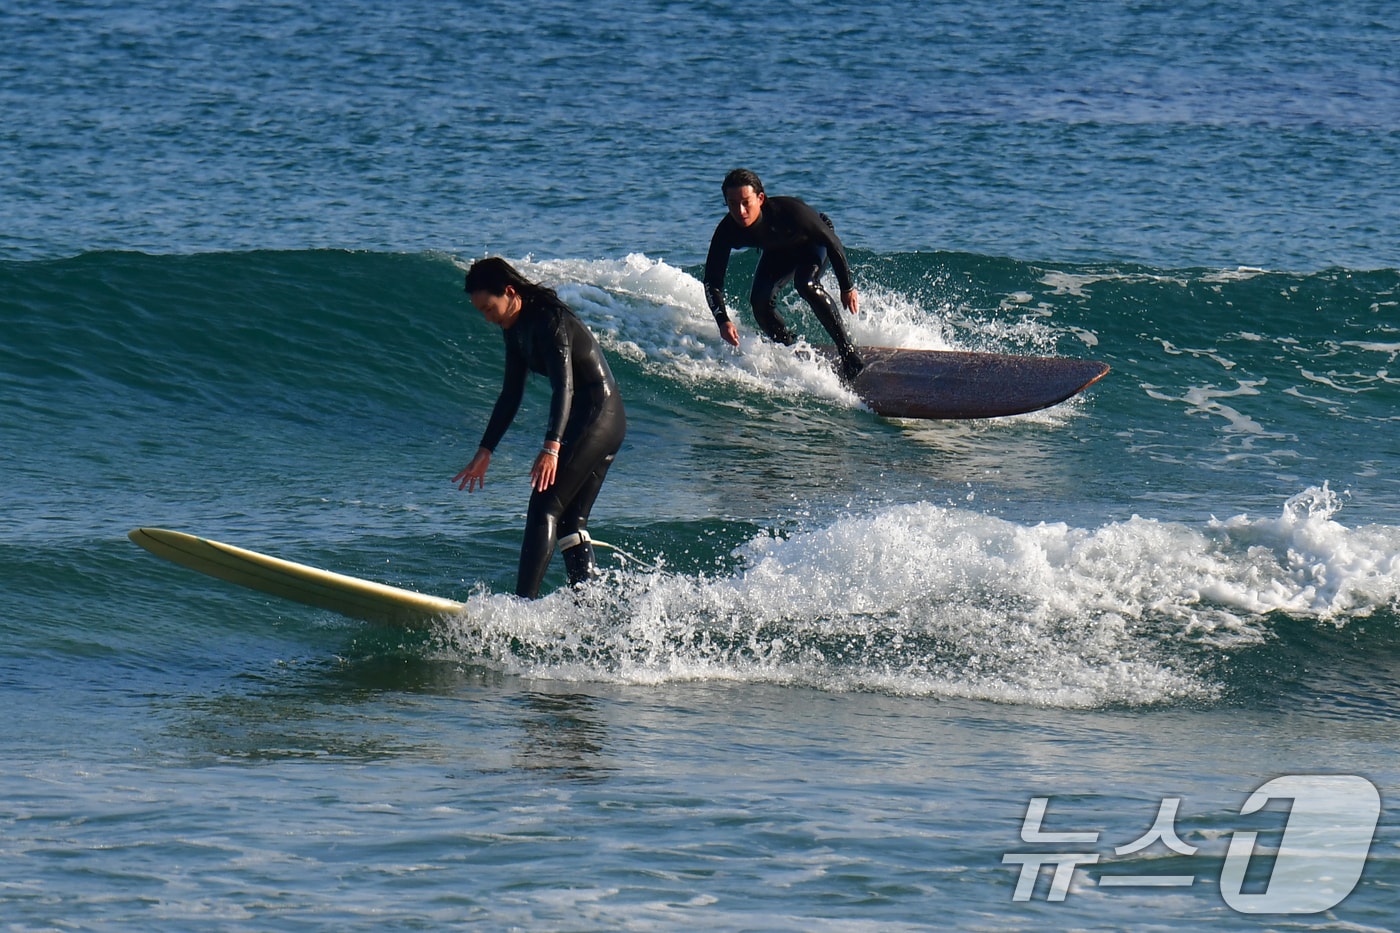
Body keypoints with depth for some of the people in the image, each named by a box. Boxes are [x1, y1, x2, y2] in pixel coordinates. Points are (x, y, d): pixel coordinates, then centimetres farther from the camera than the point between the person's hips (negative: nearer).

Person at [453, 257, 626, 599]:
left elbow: (564, 387, -31)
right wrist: (485, 452, 16)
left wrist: (552, 447, -42)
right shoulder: (517, 328, 9)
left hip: (599, 414, -10)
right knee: (570, 520, 7)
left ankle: (524, 603, -24)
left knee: (544, 506, -16)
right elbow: (511, 396, 17)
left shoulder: (550, 321, -19)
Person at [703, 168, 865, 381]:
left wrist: (847, 288, -20)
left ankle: (848, 351, -25)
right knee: (760, 302, -16)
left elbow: (832, 241, -26)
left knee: (806, 284, -32)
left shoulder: (790, 211, -41)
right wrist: (722, 321, -40)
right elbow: (712, 280, -24)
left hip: (814, 243, -4)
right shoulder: (727, 231, -31)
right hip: (778, 253, 4)